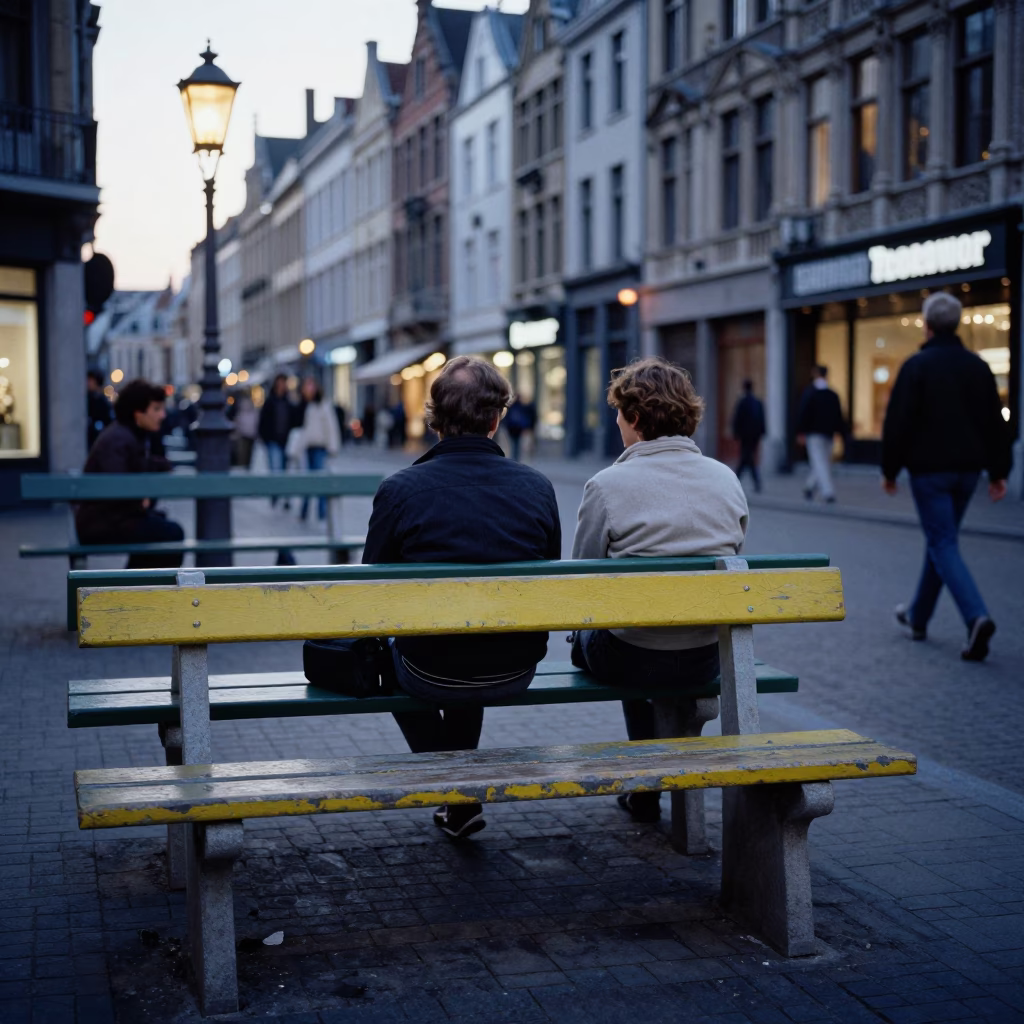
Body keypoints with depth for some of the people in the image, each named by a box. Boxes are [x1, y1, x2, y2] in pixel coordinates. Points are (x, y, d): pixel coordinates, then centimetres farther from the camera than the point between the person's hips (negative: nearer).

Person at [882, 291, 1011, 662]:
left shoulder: (916, 366, -9)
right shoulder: (978, 366, 8)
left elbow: (898, 423, -11)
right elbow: (996, 422, 8)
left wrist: (890, 469, -2)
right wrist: (999, 471, 11)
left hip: (928, 468, -6)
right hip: (967, 469, 6)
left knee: (943, 545, -6)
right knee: (941, 539, 18)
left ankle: (977, 617, -26)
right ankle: (918, 617, 30)